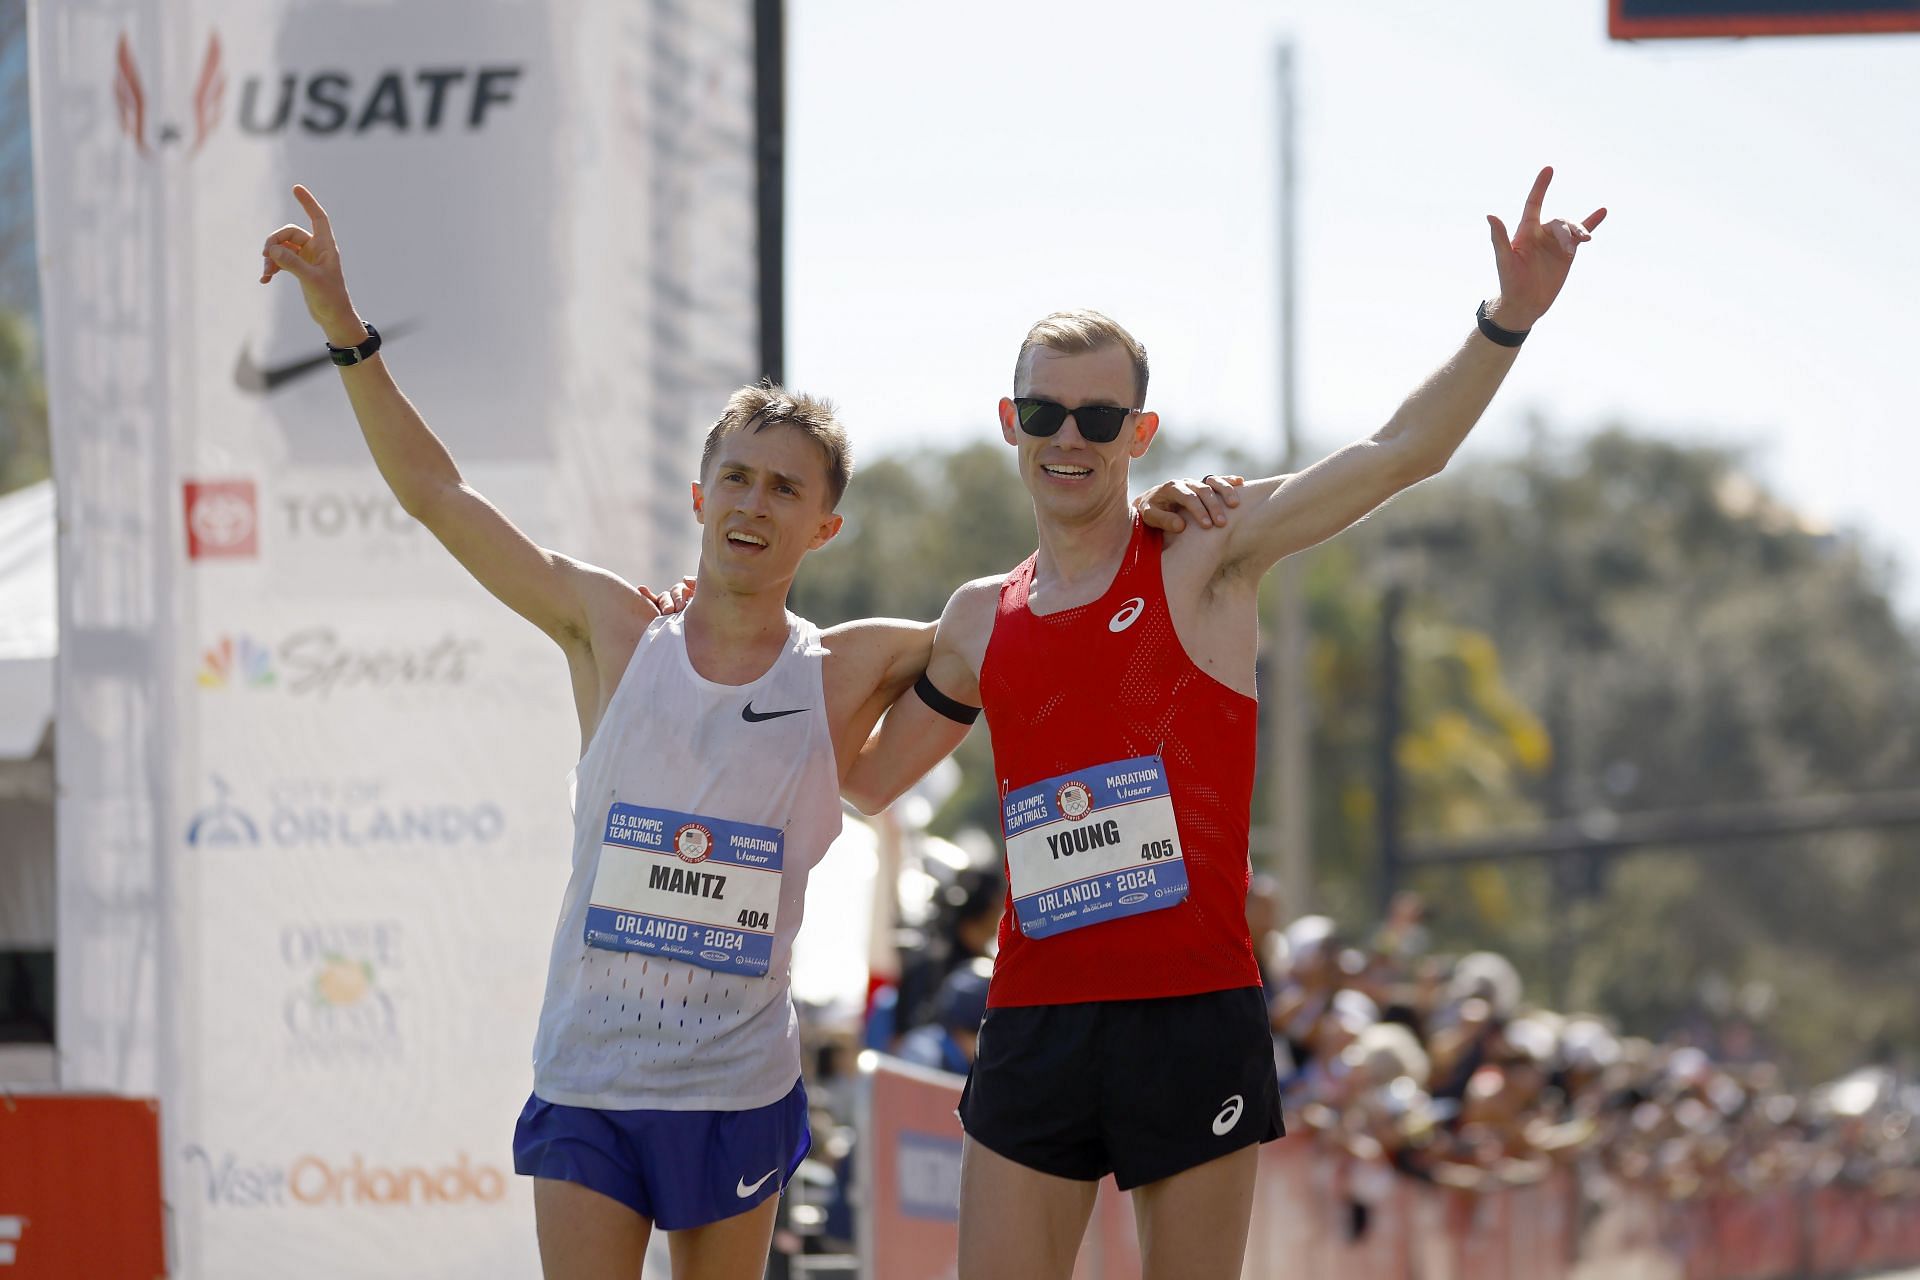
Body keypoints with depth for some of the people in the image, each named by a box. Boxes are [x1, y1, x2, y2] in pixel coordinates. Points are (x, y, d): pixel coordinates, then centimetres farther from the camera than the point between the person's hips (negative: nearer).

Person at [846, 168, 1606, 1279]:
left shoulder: (1206, 560, 2)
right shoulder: (981, 622, 14)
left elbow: (1403, 453, -8)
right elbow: (864, 774, 30)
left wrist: (1509, 319, -21)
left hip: (1195, 1018, -3)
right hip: (1036, 1020, 3)